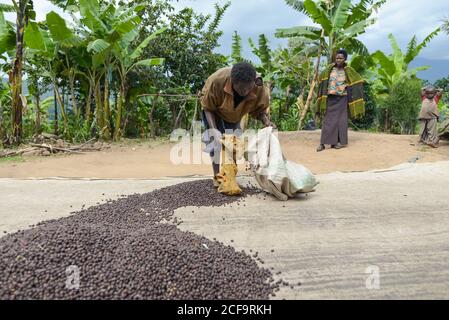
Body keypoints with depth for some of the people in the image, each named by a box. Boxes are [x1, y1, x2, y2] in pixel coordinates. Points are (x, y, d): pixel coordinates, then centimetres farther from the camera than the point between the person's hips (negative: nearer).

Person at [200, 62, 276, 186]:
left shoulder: (260, 88, -35)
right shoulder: (217, 80, -41)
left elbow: (260, 110, -16)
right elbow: (207, 108, -26)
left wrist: (266, 121, -39)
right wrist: (213, 129, -39)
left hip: (235, 116, 3)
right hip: (215, 112, -3)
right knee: (216, 140, -16)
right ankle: (217, 177, -5)